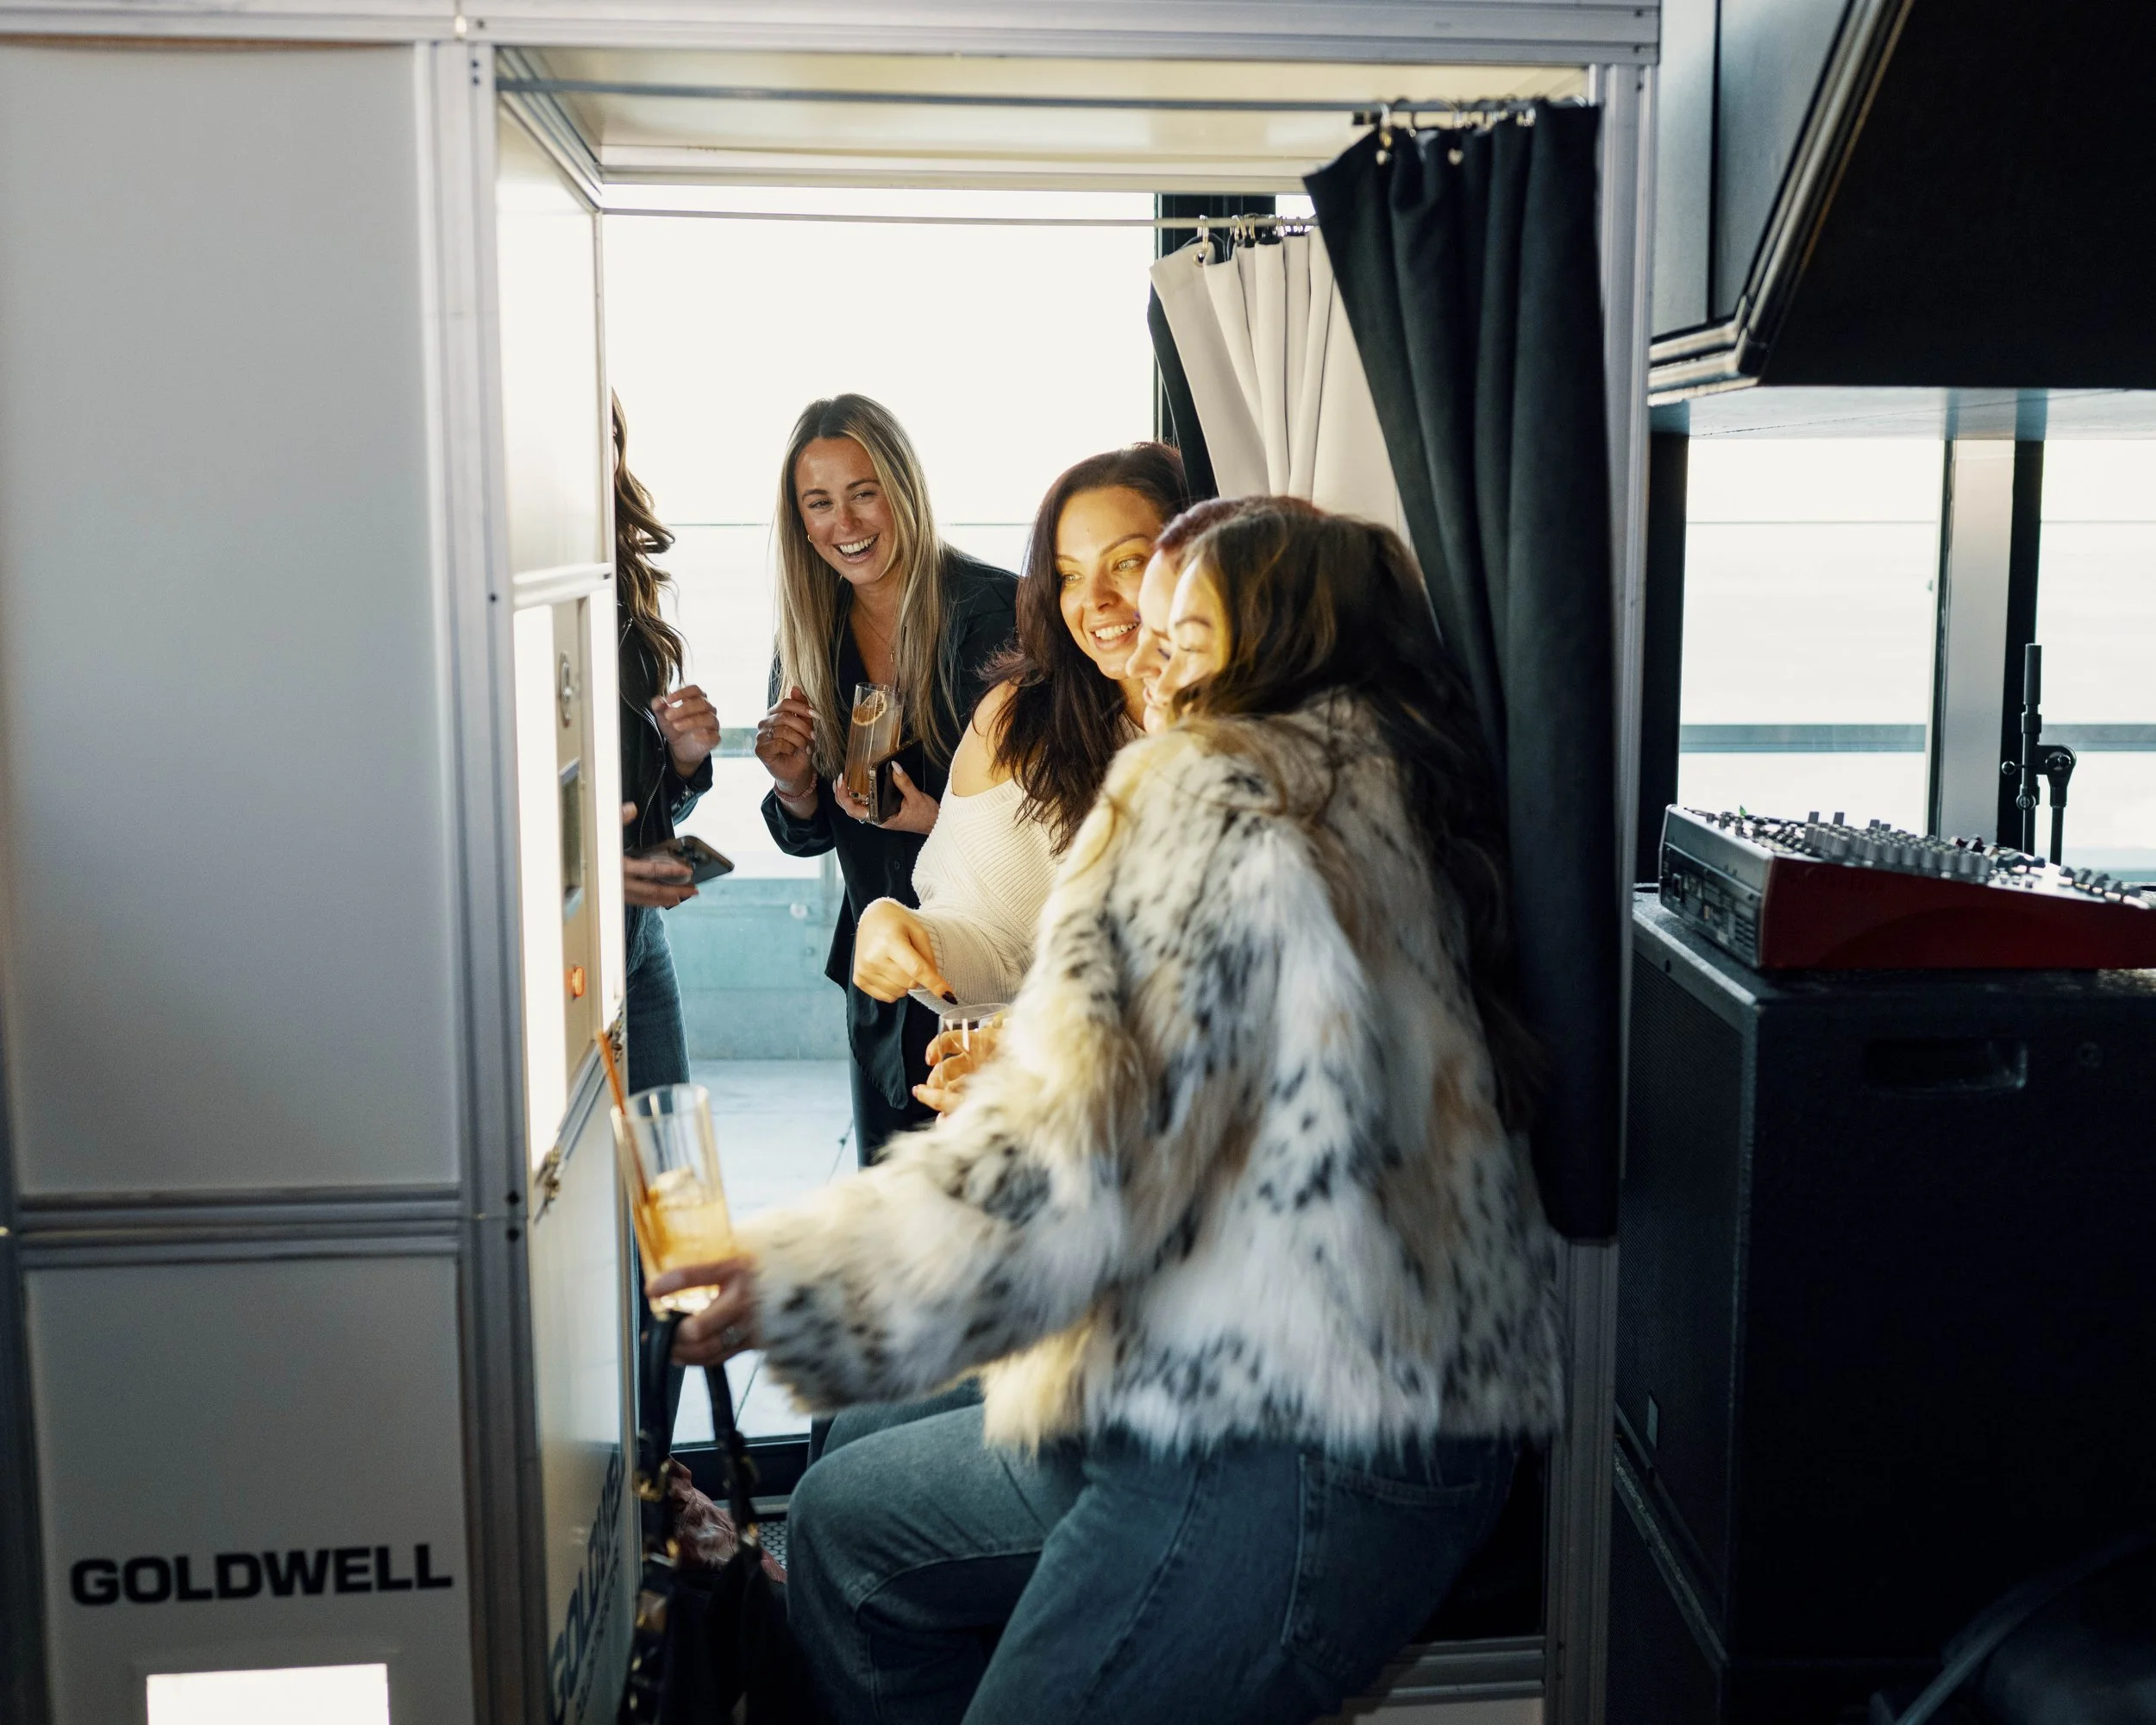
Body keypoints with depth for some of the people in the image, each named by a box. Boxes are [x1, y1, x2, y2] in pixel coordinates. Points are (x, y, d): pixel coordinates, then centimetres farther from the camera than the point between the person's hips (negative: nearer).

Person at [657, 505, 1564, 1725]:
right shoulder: (1382, 803, 13)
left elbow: (1083, 1161, -21)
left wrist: (803, 1280, -13)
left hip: (1280, 1473, -9)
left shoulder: (1209, 797, -12)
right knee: (842, 1519, 18)